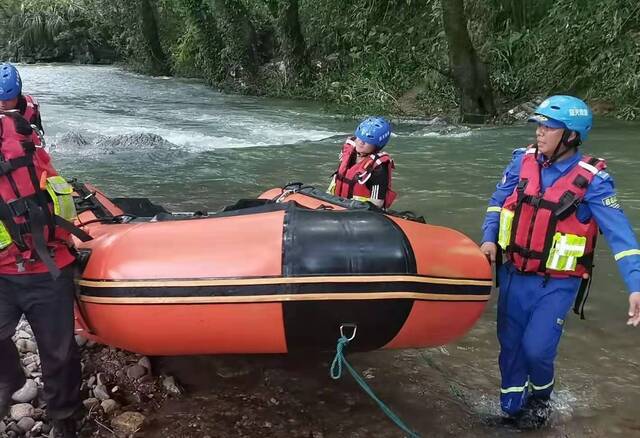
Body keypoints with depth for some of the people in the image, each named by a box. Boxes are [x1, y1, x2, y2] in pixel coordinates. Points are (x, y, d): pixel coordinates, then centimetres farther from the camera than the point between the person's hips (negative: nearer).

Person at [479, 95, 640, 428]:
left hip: (557, 284, -4)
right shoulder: (523, 160, -5)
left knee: (536, 348, -6)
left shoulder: (592, 178, -16)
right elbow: (498, 201, 8)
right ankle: (512, 407, 34)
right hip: (514, 275, 4)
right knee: (510, 344, 12)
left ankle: (541, 396, 28)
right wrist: (489, 238, -7)